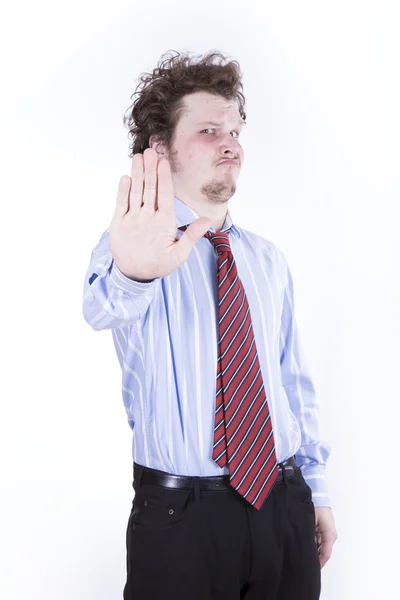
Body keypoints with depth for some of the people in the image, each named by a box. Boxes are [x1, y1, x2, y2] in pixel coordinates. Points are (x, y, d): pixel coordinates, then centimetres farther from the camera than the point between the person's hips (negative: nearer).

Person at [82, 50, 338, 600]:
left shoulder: (268, 260, 7)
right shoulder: (129, 244, -8)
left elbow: (294, 379, 11)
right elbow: (104, 307, -32)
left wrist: (316, 491, 11)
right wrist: (134, 272, -54)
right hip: (180, 517, -4)